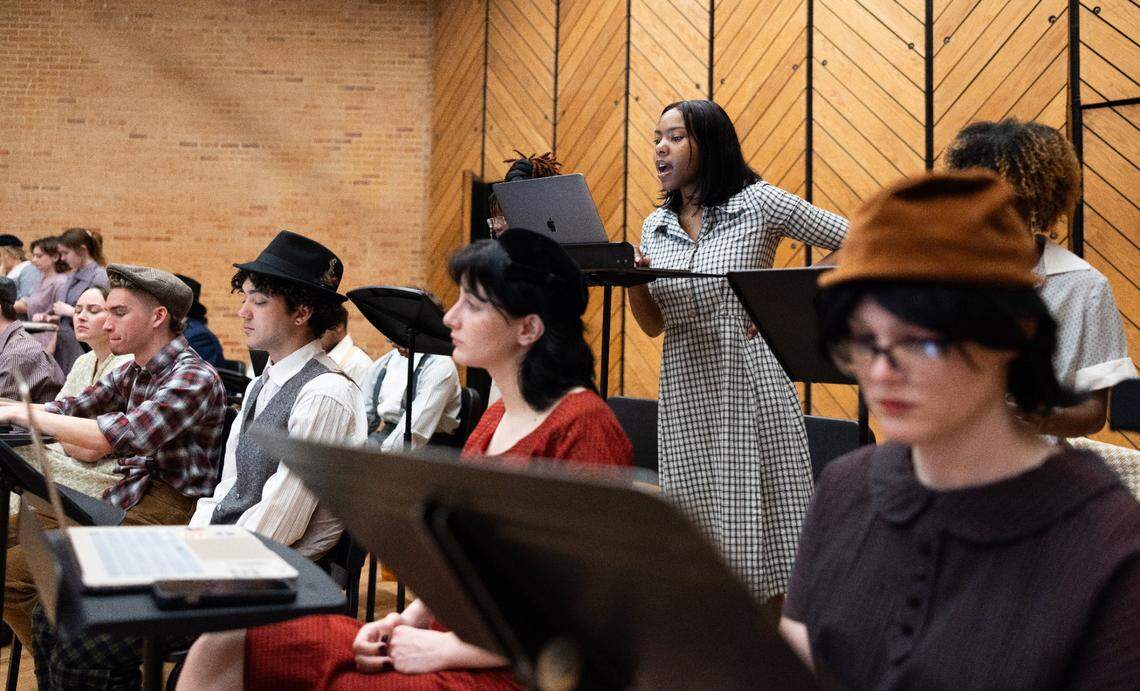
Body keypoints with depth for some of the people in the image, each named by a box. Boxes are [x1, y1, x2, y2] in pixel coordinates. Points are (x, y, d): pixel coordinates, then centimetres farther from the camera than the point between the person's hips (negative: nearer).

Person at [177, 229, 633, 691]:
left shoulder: (584, 427, -15)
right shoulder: (497, 417, 13)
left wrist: (447, 648, -15)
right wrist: (410, 618, 1)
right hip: (459, 639, 8)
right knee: (223, 643, -5)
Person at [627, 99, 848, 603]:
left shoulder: (758, 203, -3)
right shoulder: (656, 226, 12)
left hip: (752, 383, -5)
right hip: (686, 391, 5)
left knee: (761, 520, -2)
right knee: (696, 528, 6)